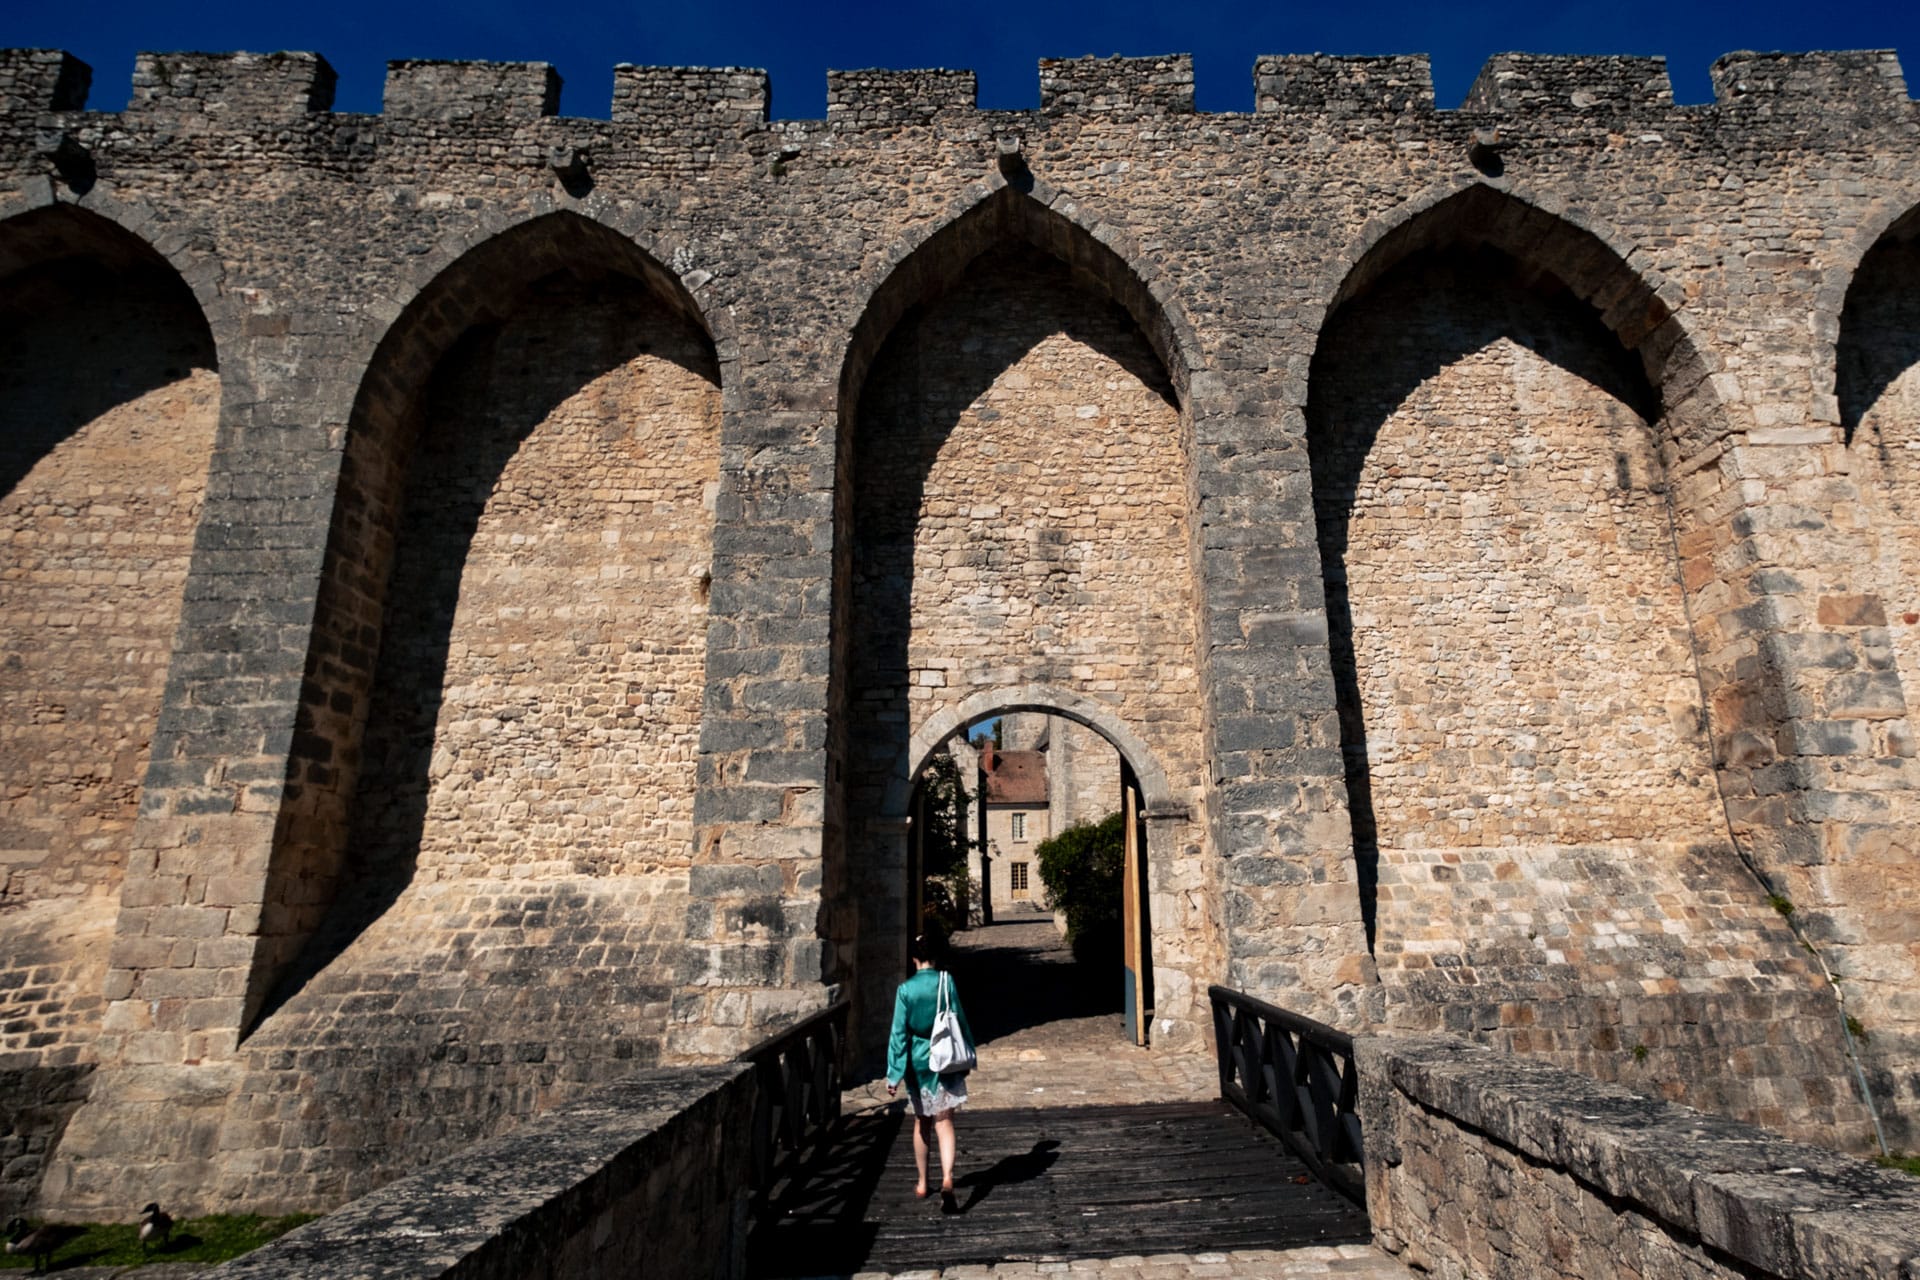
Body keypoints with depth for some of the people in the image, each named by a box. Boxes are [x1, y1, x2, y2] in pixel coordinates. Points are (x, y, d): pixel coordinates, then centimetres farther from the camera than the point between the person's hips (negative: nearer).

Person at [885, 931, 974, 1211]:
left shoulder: (905, 989, -10)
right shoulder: (947, 981, -8)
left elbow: (899, 1033, -8)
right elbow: (960, 1021, -2)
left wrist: (893, 1073, -2)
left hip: (917, 1061, 1)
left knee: (921, 1122, 18)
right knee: (944, 1122, 2)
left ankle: (922, 1183, 30)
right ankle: (947, 1179, -17)